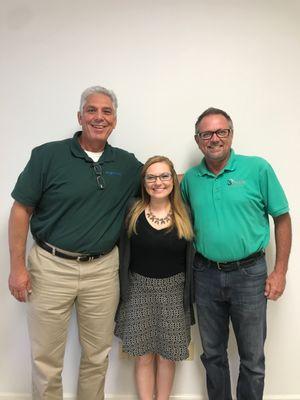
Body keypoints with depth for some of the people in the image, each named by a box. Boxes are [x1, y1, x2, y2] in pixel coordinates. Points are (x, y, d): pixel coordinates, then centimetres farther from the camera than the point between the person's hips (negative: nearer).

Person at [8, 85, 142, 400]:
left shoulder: (127, 164, 3)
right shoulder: (48, 155, -6)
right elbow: (21, 209, -4)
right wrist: (17, 266, -6)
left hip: (103, 270, 3)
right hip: (51, 267, -2)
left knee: (97, 356, 18)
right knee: (46, 358, 13)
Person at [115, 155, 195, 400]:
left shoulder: (185, 216, -3)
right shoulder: (133, 214, -4)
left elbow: (191, 259, -1)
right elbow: (123, 256, -1)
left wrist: (189, 296, -2)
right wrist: (123, 292, -3)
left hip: (173, 290, 0)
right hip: (139, 289, 0)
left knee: (167, 355, 13)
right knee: (144, 356, 10)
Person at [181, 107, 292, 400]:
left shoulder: (257, 169, -7)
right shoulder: (190, 179, 2)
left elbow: (282, 219, -3)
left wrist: (280, 271, -6)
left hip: (249, 275, -2)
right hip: (206, 275, 3)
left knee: (252, 359, 13)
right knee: (212, 354, 20)